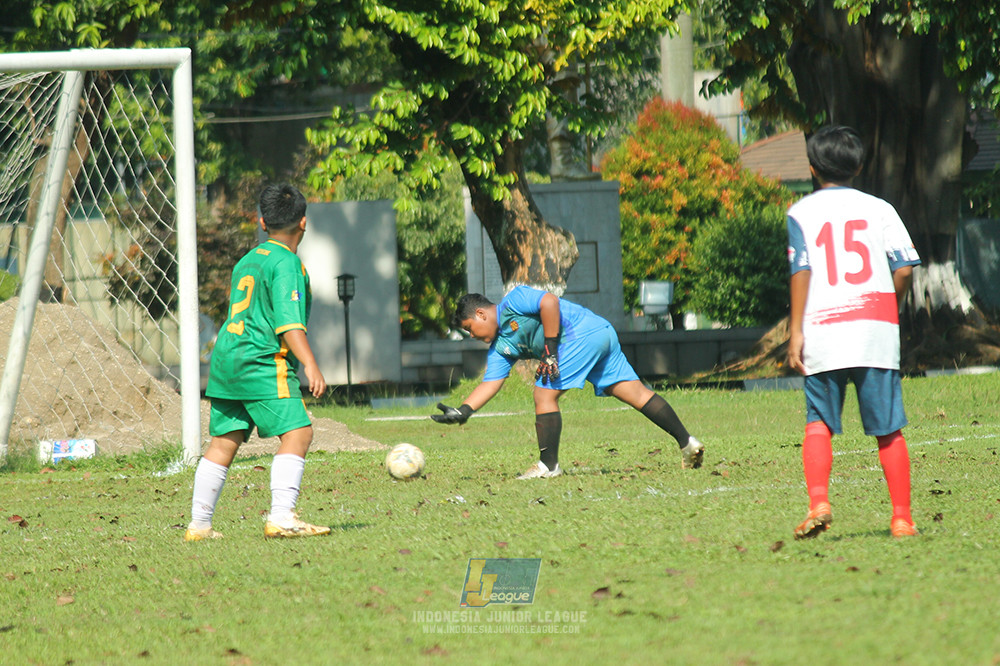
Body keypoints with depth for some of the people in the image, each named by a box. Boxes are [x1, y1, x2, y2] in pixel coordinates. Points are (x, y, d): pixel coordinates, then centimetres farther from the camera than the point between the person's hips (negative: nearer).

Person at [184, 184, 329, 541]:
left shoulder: (247, 261, 20)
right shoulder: (286, 263, -8)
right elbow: (288, 321, -18)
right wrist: (310, 364, -22)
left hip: (225, 360, 9)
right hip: (263, 364, -9)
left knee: (224, 441, 11)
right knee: (296, 432, -12)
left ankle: (199, 524, 12)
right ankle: (281, 516, -24)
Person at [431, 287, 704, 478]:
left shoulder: (512, 302, -3)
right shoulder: (500, 348, 22)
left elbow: (549, 302, -16)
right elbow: (490, 384, 17)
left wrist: (550, 350, -17)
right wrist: (462, 412, 6)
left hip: (582, 334, -10)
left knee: (545, 394, -8)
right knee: (636, 393, 6)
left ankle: (549, 465, -6)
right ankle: (686, 442, 2)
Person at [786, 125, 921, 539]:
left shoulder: (802, 212, 5)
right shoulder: (878, 209, 8)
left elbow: (801, 270, -5)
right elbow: (905, 268, 0)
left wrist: (796, 332, -7)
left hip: (824, 332, -1)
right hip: (875, 333, 1)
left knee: (819, 424, 7)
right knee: (888, 429, 5)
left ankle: (818, 502, -13)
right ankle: (902, 517, 5)